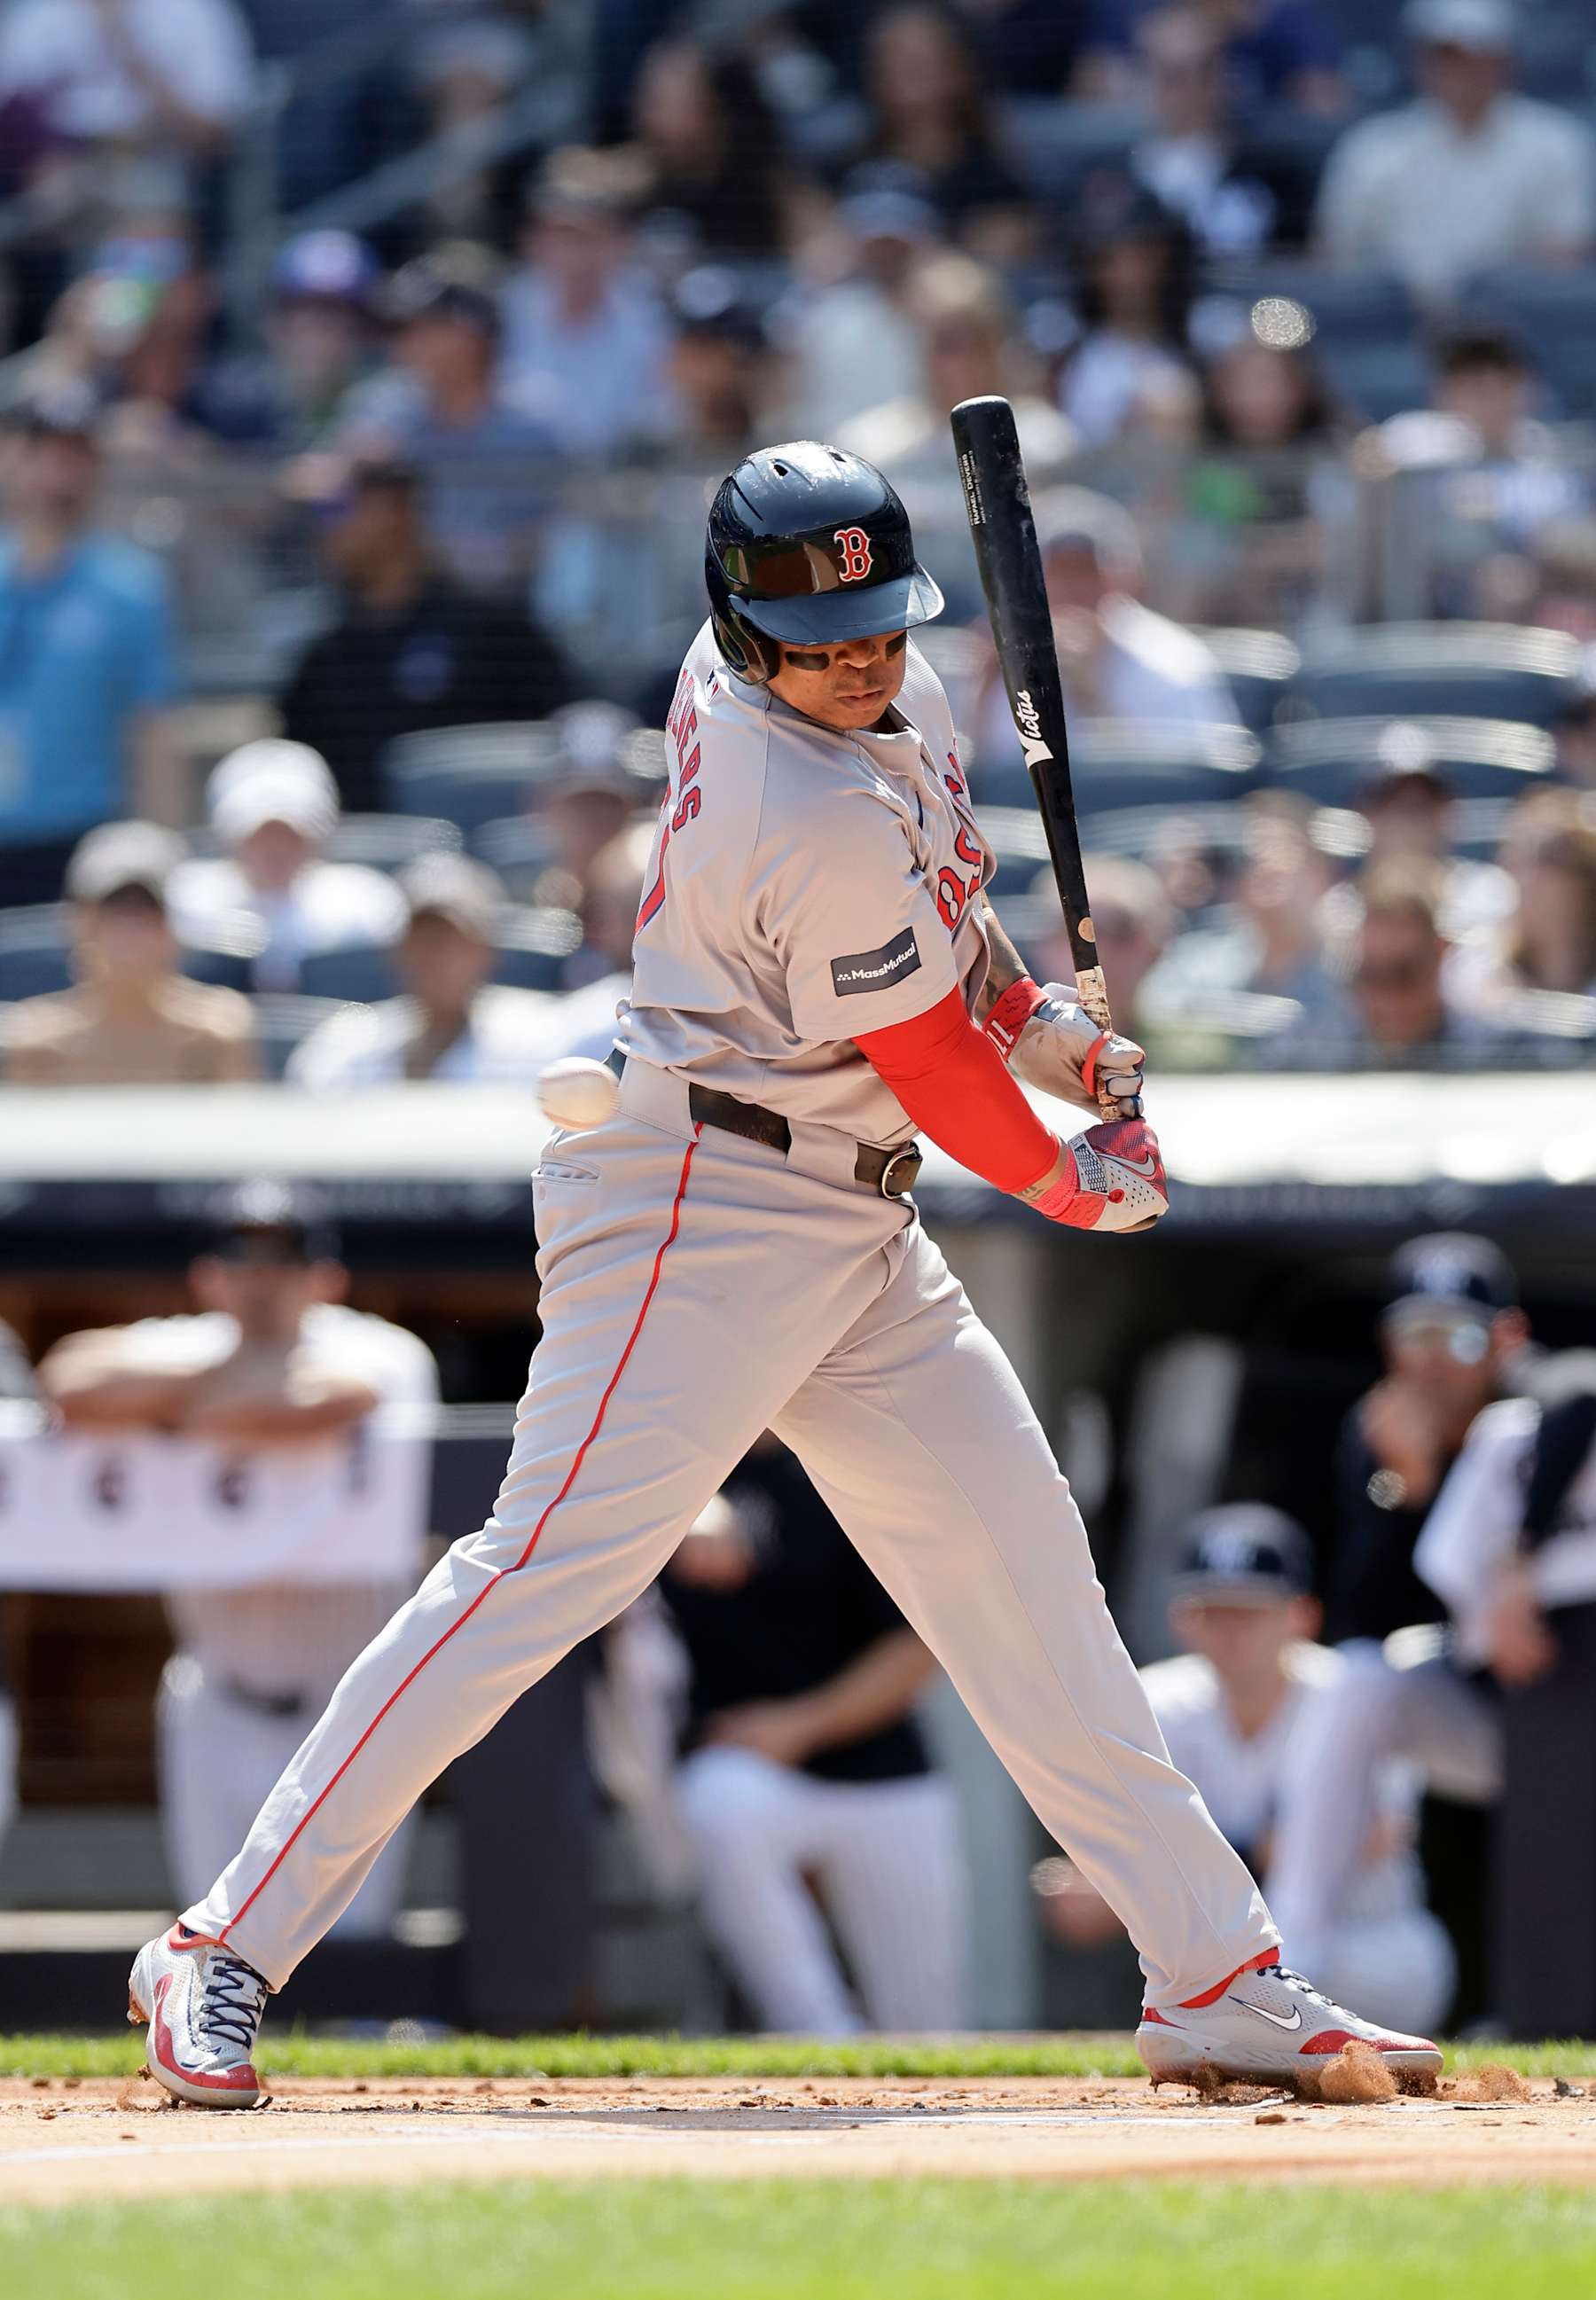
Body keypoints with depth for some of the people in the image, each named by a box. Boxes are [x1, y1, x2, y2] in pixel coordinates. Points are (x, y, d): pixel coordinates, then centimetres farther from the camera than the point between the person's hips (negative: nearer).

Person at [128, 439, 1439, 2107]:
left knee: (1022, 1563, 9)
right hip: (702, 1208, -10)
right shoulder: (829, 822, -25)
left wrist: (1030, 1014, 11)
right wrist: (1079, 1184, 4)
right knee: (555, 1560, -15)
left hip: (847, 1223, 10)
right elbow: (932, 1071, -14)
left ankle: (1216, 1979, 13)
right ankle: (226, 1952, -14)